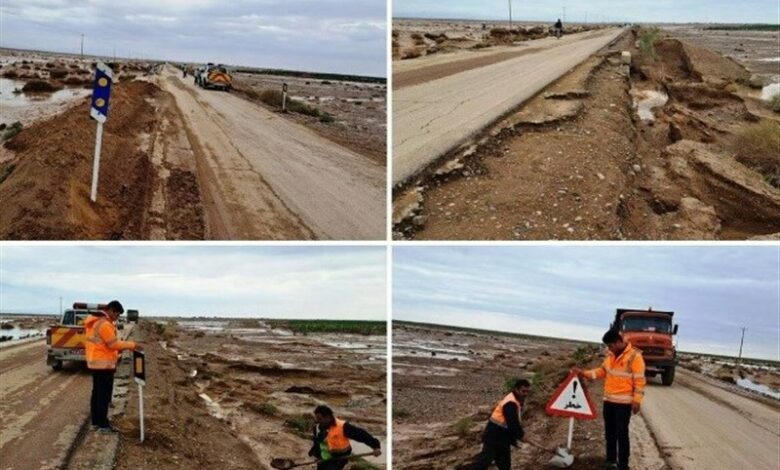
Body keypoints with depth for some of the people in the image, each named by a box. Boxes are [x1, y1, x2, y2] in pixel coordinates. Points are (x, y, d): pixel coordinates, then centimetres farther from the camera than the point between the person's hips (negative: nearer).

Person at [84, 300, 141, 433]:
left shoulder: (95, 321, 13)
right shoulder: (104, 324, -20)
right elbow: (113, 344, -20)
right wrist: (131, 345, -13)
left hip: (96, 362, 10)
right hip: (104, 363, -10)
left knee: (97, 393, 14)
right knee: (104, 395, -4)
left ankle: (96, 422, 21)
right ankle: (102, 424, 1)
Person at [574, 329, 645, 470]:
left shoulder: (634, 356, -15)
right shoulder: (610, 355, 7)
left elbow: (639, 381, -15)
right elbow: (602, 371, 18)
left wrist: (637, 401, -17)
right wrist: (584, 373, 8)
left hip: (624, 402, -7)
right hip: (609, 400, 7)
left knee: (621, 434, -4)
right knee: (609, 432, 15)